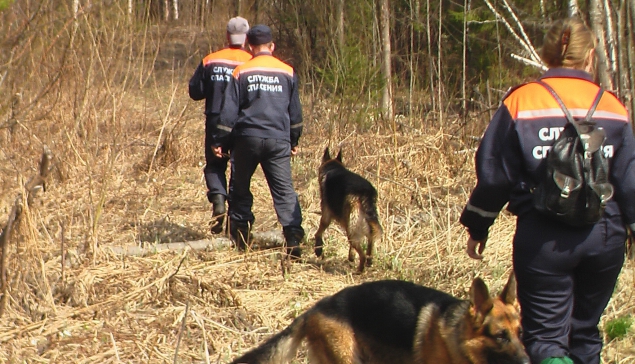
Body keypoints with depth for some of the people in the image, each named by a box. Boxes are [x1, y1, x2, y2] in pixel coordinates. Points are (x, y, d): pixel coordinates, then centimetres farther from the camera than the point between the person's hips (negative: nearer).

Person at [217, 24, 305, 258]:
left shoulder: (241, 72, 2)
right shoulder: (288, 72, 8)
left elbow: (229, 110, -1)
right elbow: (295, 111, 16)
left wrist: (220, 139, 4)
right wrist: (294, 141, 26)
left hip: (248, 138, -1)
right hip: (279, 140, 1)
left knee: (241, 187, 15)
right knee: (284, 189, -3)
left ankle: (240, 236, 18)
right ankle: (293, 236, -18)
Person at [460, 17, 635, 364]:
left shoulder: (520, 102, -3)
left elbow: (493, 174, -2)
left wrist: (477, 228, 9)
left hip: (544, 240, -3)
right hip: (604, 238, 3)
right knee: (585, 330, 19)